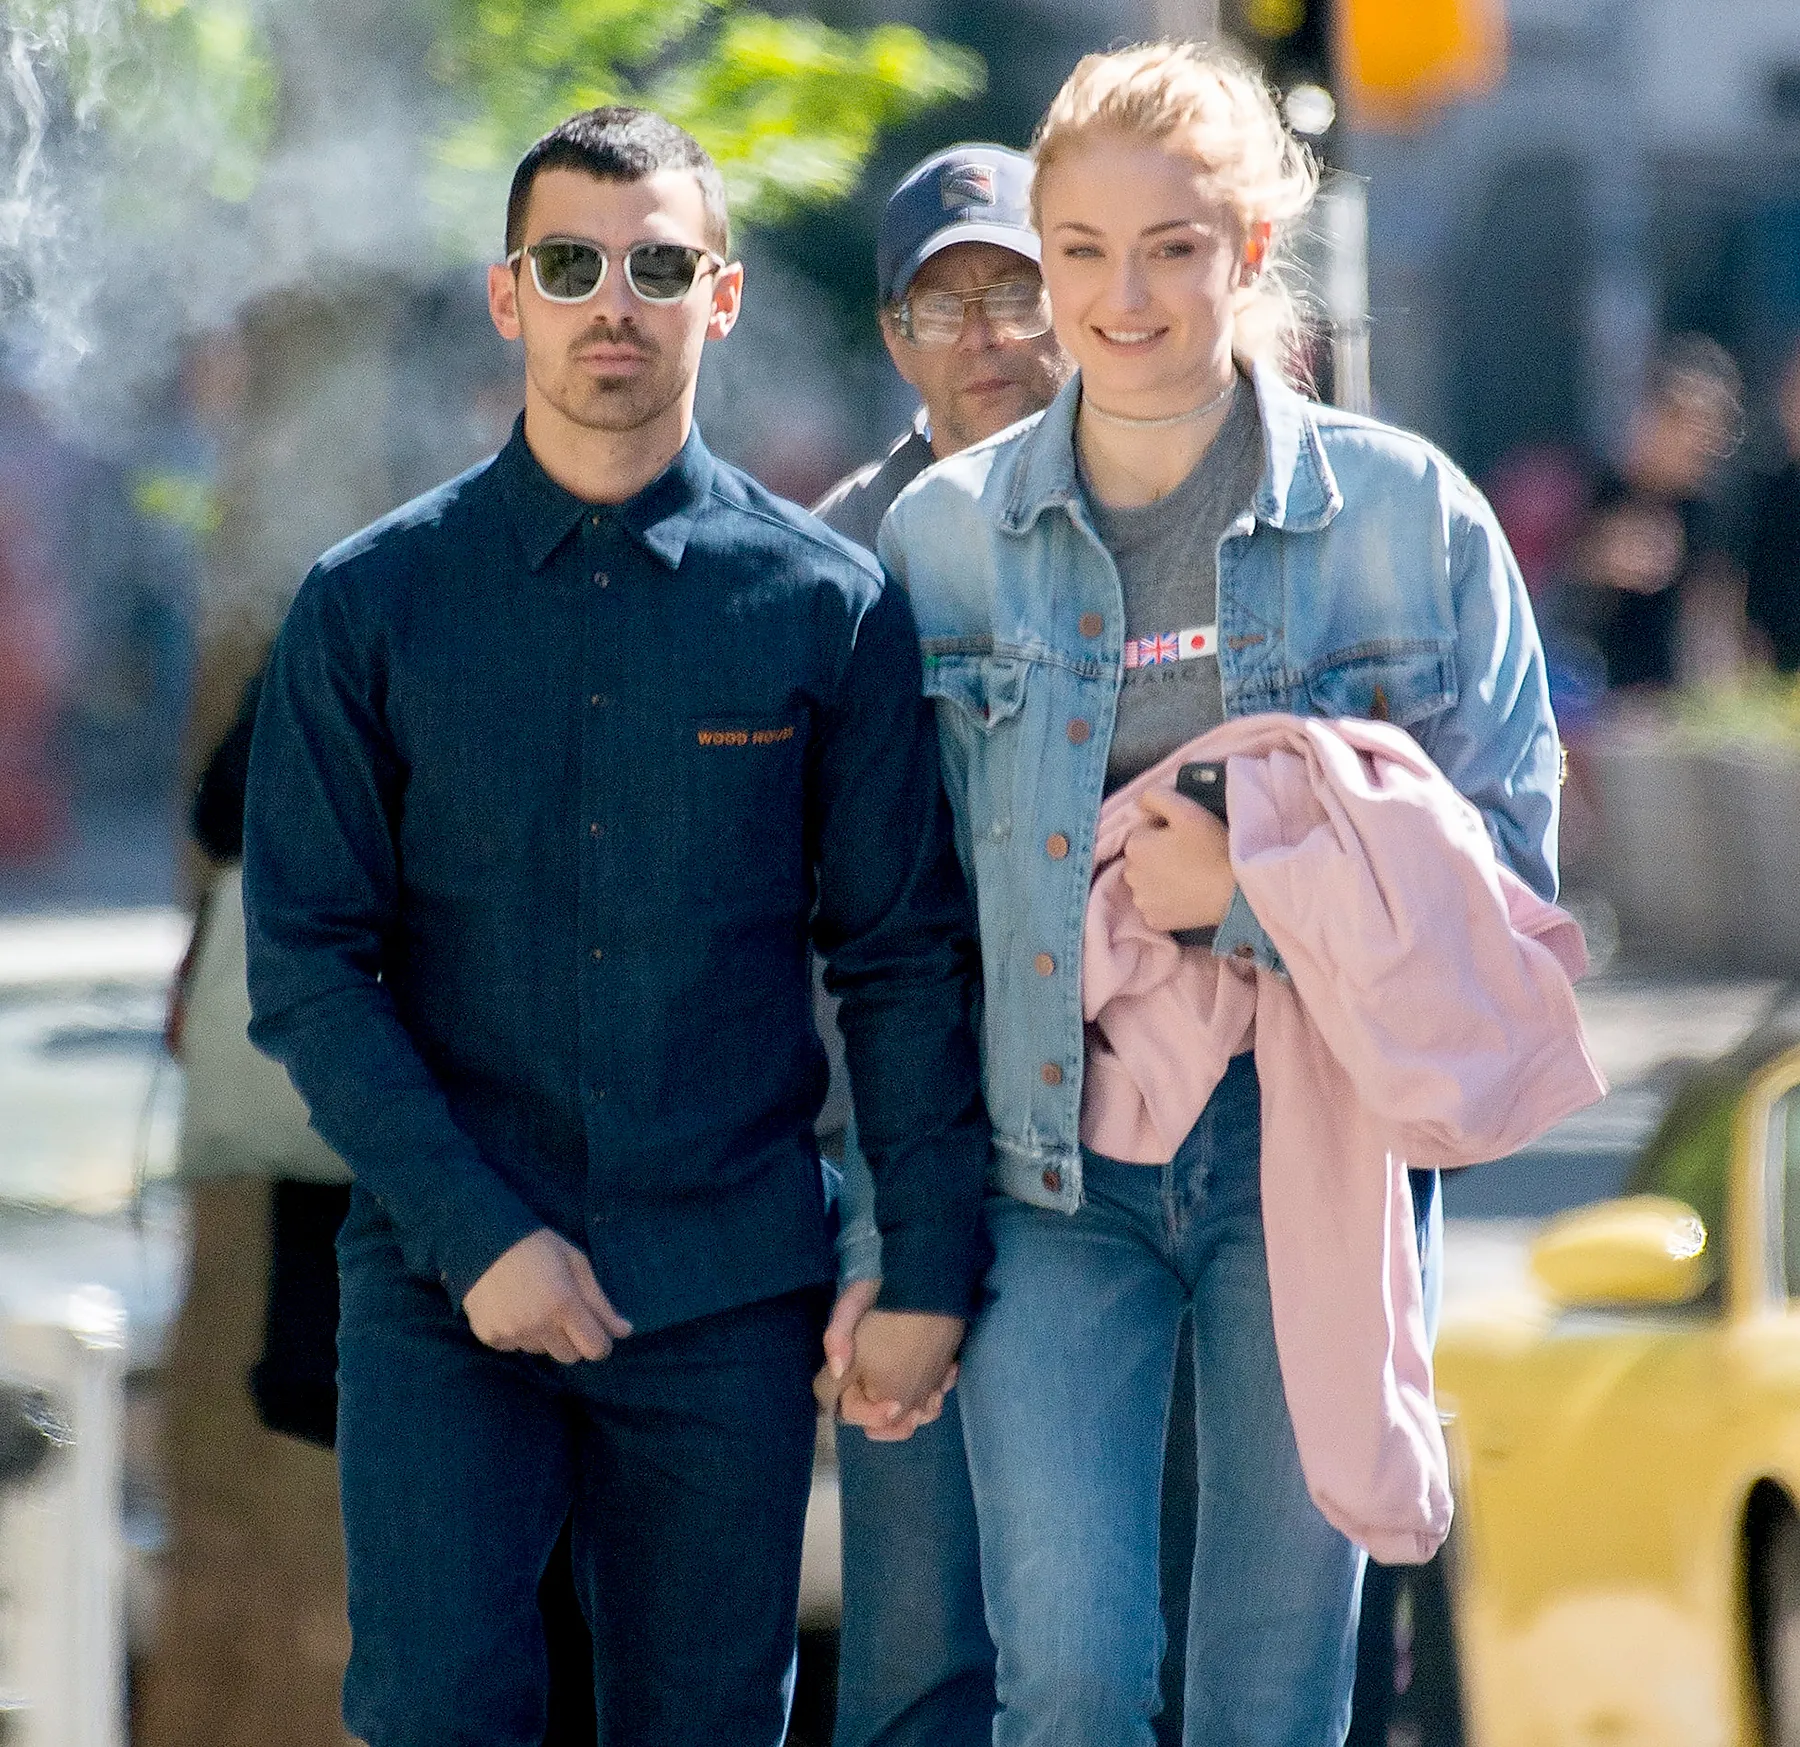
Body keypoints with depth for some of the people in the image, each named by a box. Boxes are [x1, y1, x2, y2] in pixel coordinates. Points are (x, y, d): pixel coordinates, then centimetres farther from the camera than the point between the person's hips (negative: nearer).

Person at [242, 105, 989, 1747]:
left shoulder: (833, 609, 3)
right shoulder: (372, 606, 2)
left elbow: (904, 962, 4)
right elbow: (307, 970, 0)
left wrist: (929, 1273, -2)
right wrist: (479, 1235, -10)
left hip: (729, 1294, 1)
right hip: (442, 1294, -1)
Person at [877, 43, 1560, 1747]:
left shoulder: (1406, 510, -2)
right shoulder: (941, 533, 4)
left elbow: (1510, 857, -2)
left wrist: (1256, 884, -17)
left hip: (1315, 1142, 0)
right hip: (1051, 1156, 1)